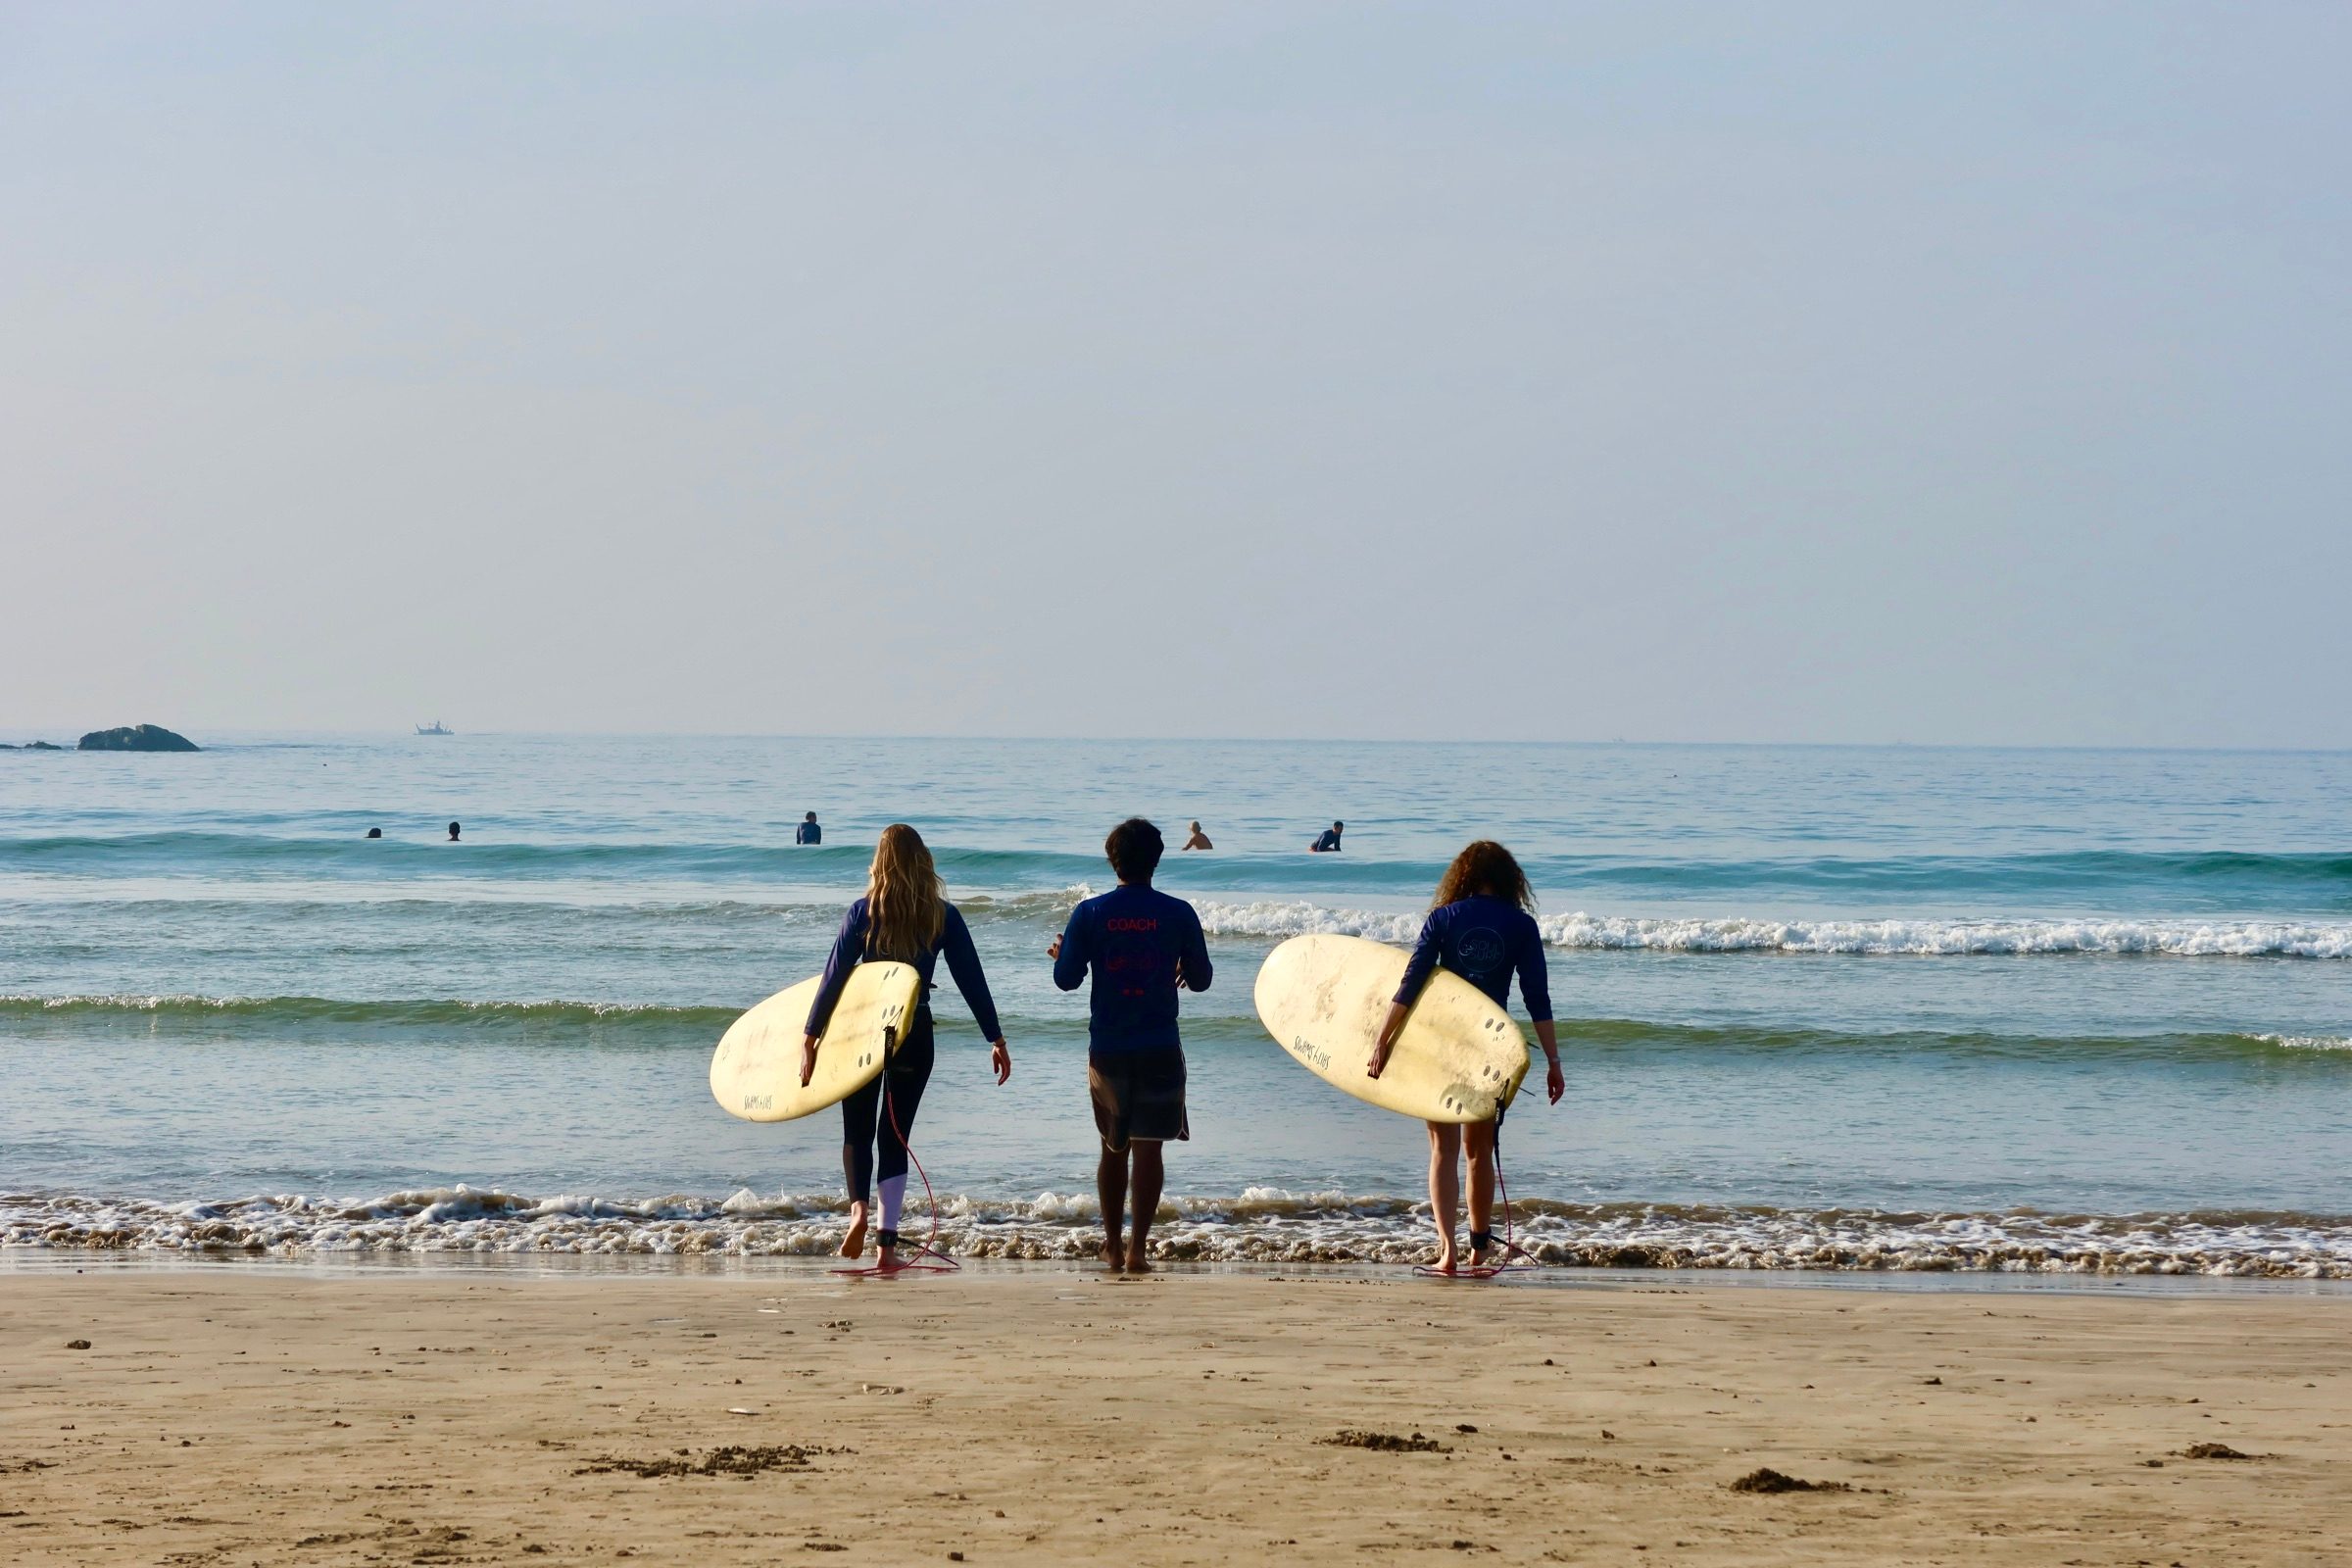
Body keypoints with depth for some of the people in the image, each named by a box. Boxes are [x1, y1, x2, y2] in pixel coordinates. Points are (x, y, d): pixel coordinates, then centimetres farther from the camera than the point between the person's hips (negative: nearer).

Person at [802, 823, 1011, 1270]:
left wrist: (810, 1037, -1)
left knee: (857, 1131, 14)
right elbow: (972, 980, -1)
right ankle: (888, 1242, 4)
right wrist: (996, 1039, 5)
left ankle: (858, 1208, -13)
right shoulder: (943, 916, -2)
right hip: (915, 1033, 1)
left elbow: (834, 976, -6)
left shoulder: (863, 912, -6)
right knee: (895, 1136, 9)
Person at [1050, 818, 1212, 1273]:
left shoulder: (1090, 913, -4)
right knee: (1148, 1147, 0)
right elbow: (1200, 979, 2)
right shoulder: (1178, 914, -5)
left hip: (1107, 1048, 1)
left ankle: (1112, 1245, 18)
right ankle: (1137, 1248, -6)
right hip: (1159, 1048, -1)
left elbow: (1066, 978, -2)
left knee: (1113, 1148, 14)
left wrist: (1059, 954, 20)